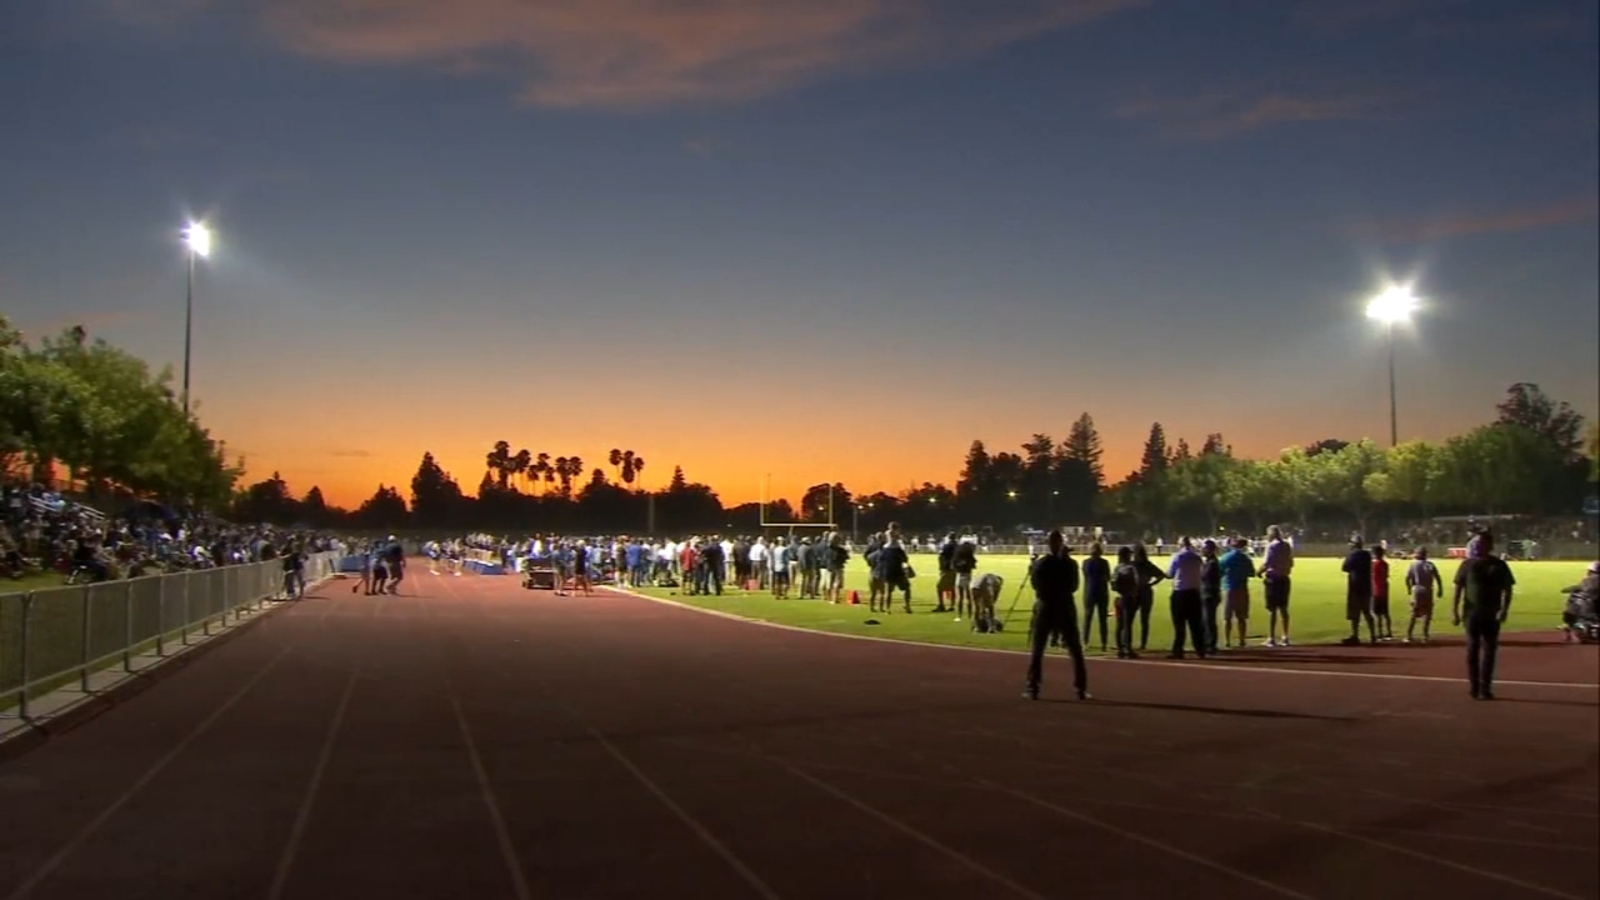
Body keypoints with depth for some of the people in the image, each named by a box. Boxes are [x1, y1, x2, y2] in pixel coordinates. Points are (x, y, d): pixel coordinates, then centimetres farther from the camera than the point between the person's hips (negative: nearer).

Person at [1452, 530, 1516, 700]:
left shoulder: (1499, 565, 1)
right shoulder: (1468, 564, 2)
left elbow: (1507, 590, 1)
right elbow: (1458, 588, 3)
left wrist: (1504, 610, -13)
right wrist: (1455, 611, -2)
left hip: (1492, 614, 0)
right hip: (1471, 613, 0)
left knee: (1489, 650, 1)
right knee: (1472, 650, 4)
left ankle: (1485, 689, 7)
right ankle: (1474, 688, 12)